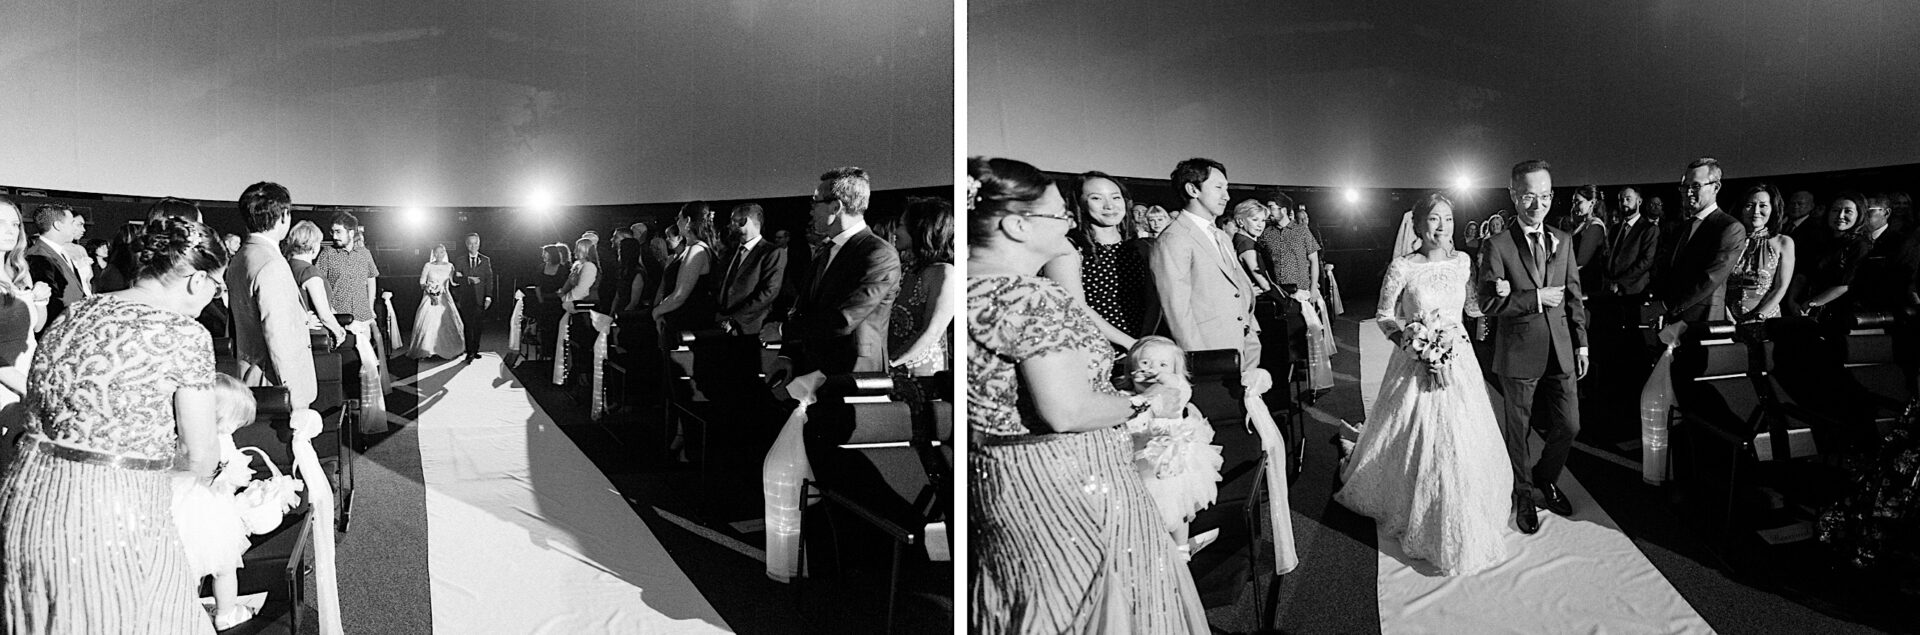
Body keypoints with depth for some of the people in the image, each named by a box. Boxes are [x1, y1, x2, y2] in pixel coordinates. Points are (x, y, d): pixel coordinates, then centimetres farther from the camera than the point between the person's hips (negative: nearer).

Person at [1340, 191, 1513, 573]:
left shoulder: (1463, 262, 1)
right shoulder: (1402, 267, -10)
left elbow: (1474, 308, 13)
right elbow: (1383, 316, -2)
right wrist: (1408, 337, -16)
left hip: (1458, 364, 3)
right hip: (1417, 366, -3)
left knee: (1462, 447, 7)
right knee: (1418, 446, 4)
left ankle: (1462, 526, 27)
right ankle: (1420, 521, 25)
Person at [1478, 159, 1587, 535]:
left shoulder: (1563, 241, 7)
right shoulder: (1499, 246, -10)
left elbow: (1575, 295, 11)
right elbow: (1488, 303, -14)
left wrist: (1581, 342, 7)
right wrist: (1535, 298, -18)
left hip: (1561, 350, 4)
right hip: (1519, 353, -4)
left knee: (1569, 426, 7)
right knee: (1517, 430, 10)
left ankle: (1545, 478, 35)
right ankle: (1523, 494, 30)